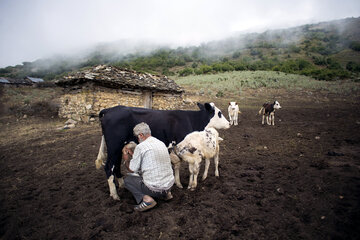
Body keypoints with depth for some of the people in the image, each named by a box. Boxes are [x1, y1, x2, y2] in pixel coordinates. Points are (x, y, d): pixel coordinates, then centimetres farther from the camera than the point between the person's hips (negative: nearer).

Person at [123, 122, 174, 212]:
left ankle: (146, 198, -7)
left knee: (127, 179, 13)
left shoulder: (140, 147, -13)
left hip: (154, 188, -7)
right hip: (169, 184, 7)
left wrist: (127, 160, 18)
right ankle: (166, 193, 19)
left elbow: (132, 169, -4)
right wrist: (133, 155, 29)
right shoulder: (161, 143, 8)